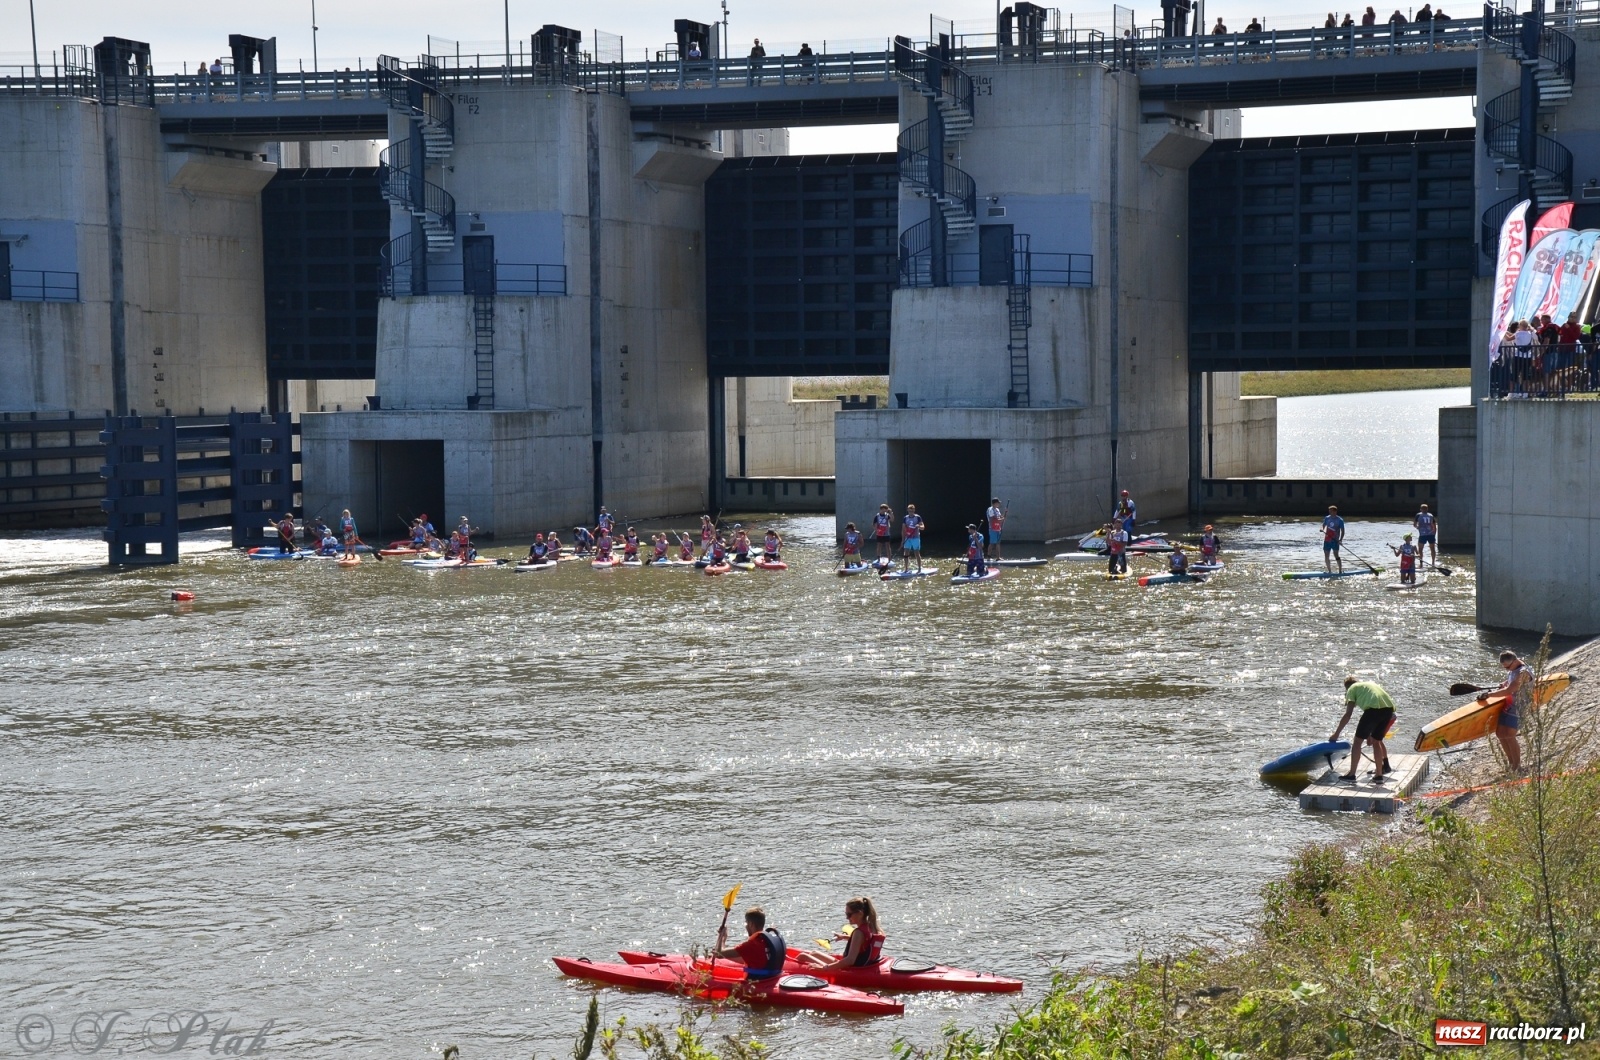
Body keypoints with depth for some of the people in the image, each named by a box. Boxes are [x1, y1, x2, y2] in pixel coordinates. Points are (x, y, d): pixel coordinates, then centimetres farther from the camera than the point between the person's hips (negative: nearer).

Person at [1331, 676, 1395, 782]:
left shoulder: (1352, 689, 17)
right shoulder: (1370, 683, 36)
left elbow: (1347, 715, 8)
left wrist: (1336, 734, 12)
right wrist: (1369, 734, 41)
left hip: (1374, 708, -6)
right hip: (1389, 708, 6)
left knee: (1358, 740, 5)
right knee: (1376, 741, 21)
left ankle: (1351, 774, 6)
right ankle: (1379, 775, 20)